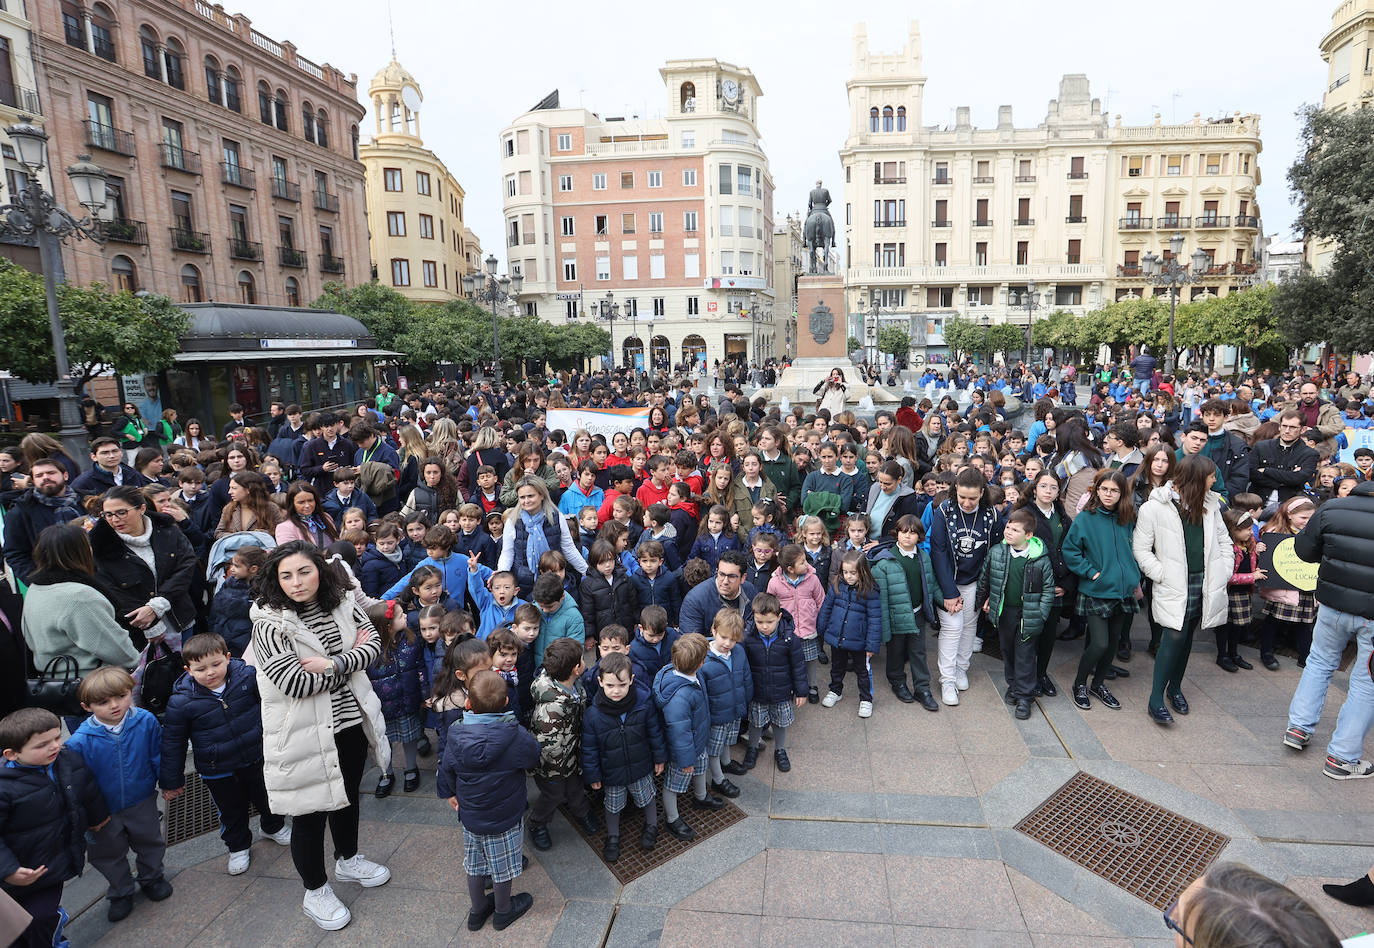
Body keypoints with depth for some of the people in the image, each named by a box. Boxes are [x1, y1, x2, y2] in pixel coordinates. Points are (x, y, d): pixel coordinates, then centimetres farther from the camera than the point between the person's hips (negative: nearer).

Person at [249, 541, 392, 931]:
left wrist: (332, 663, -23)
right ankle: (315, 892, 34)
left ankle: (348, 859, 50)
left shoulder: (343, 602, -4)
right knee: (311, 813, 11)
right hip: (305, 735, -5)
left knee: (348, 796, 25)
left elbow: (373, 643, -7)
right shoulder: (270, 623, -20)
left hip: (350, 722, 5)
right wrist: (351, 659, -17)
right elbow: (293, 683, -26)